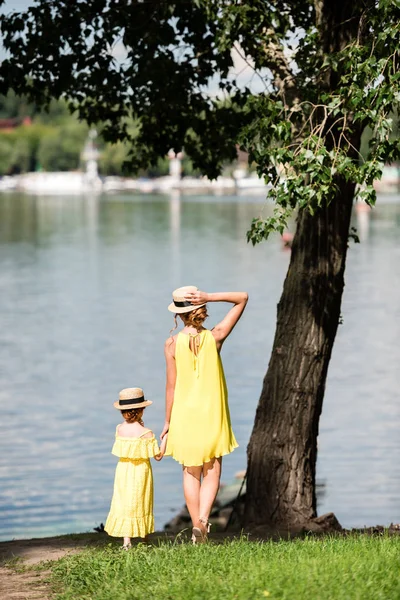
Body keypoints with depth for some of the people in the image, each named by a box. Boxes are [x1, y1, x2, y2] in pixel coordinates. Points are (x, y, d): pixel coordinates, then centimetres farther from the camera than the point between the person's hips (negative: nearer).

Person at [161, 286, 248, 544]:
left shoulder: (173, 344, -7)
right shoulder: (215, 337, -7)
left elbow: (171, 385, -4)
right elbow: (242, 298, 0)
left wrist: (167, 421, 6)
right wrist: (209, 297, -11)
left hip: (185, 416, 0)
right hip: (213, 416, 0)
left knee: (191, 474, 12)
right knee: (212, 473, 5)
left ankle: (196, 525, 10)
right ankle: (204, 519, -17)